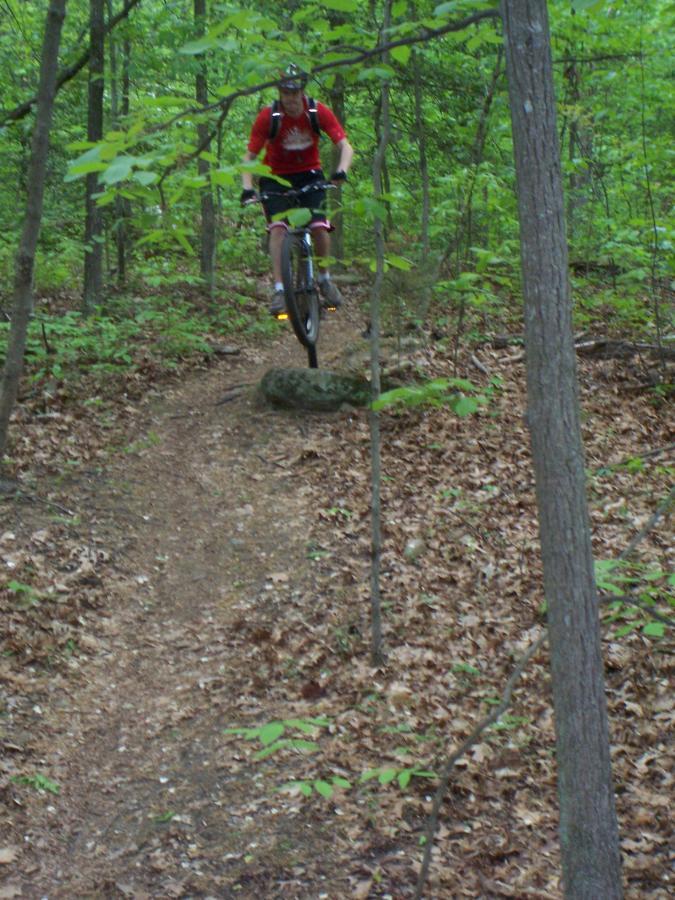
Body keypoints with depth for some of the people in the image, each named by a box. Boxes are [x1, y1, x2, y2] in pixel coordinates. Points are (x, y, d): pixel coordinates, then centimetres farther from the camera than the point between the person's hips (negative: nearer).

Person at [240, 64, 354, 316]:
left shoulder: (318, 113, -16)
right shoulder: (268, 116, -19)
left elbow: (345, 147, -18)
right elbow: (249, 156, -16)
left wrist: (341, 171, -38)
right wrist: (247, 188, -32)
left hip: (309, 175, 1)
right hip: (276, 177, -1)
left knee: (319, 226, -17)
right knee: (278, 227, -22)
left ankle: (324, 279, 8)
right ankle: (279, 290, -24)